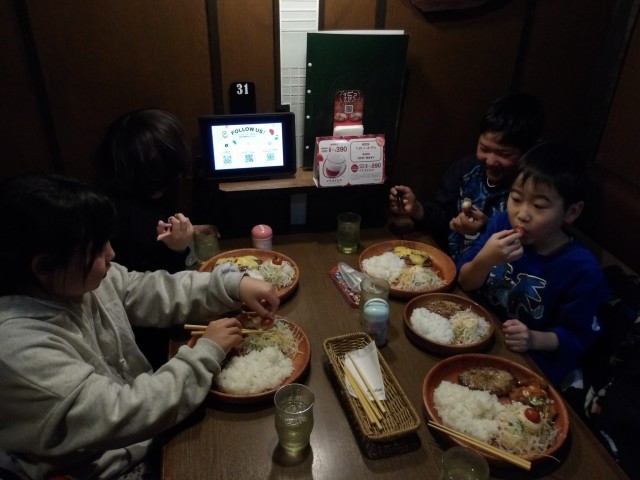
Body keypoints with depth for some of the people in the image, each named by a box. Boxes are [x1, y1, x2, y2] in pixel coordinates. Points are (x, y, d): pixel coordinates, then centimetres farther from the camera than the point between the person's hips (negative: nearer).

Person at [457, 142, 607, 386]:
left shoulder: (582, 268, -17)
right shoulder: (502, 224, -8)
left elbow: (578, 337, -7)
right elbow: (465, 284, -7)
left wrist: (535, 339, -25)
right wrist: (485, 260, -27)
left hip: (532, 362, -3)